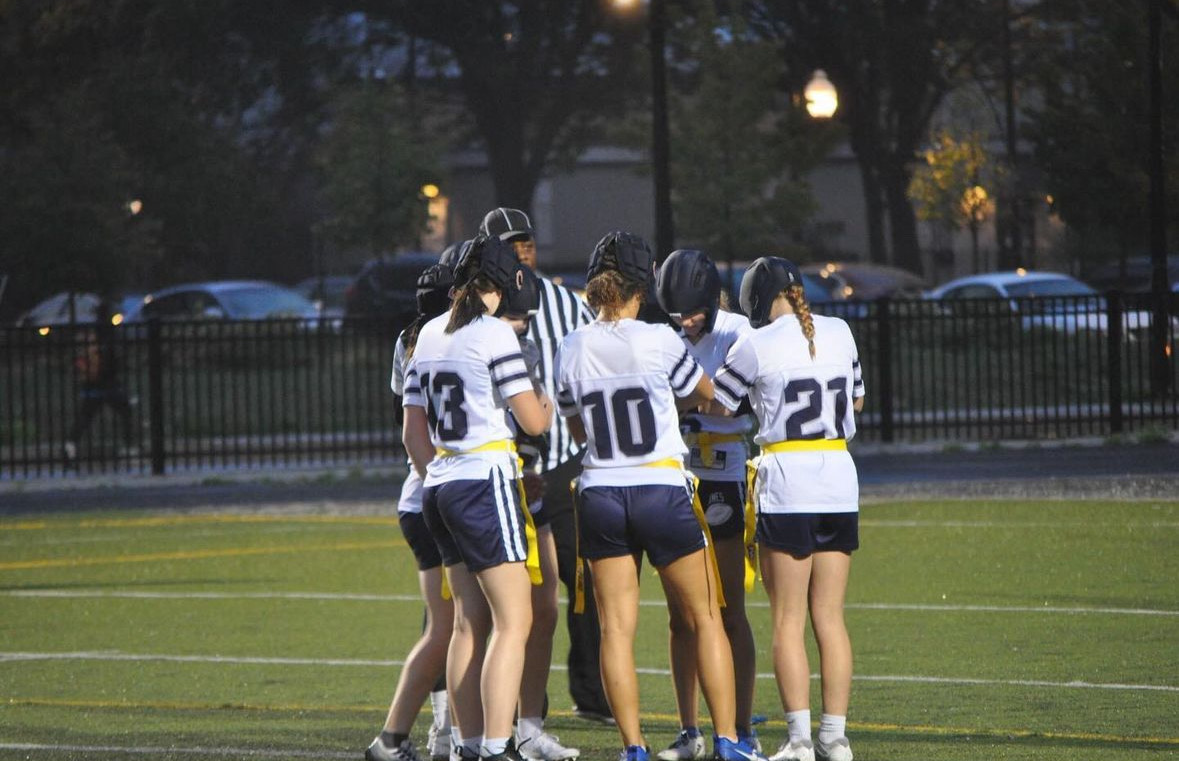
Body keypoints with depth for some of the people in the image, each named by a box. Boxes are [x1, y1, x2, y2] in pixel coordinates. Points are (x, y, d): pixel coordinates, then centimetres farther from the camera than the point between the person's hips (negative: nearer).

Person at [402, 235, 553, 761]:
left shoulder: (429, 335, 12)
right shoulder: (494, 332, -10)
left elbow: (413, 432, 16)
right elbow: (533, 422, -9)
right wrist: (551, 405, 12)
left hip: (440, 486, 8)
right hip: (485, 481, -8)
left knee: (470, 622, 12)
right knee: (513, 622, -8)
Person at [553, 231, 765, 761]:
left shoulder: (572, 349, 0)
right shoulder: (659, 341, -9)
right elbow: (704, 393, 8)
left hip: (600, 494, 3)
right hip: (662, 493, -3)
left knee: (616, 627, 4)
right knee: (705, 619, 7)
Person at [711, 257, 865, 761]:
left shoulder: (757, 346, -8)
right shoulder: (840, 334, 6)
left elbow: (716, 404, 3)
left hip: (786, 481, -5)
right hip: (839, 479, 5)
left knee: (788, 621, 0)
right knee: (829, 617, 8)